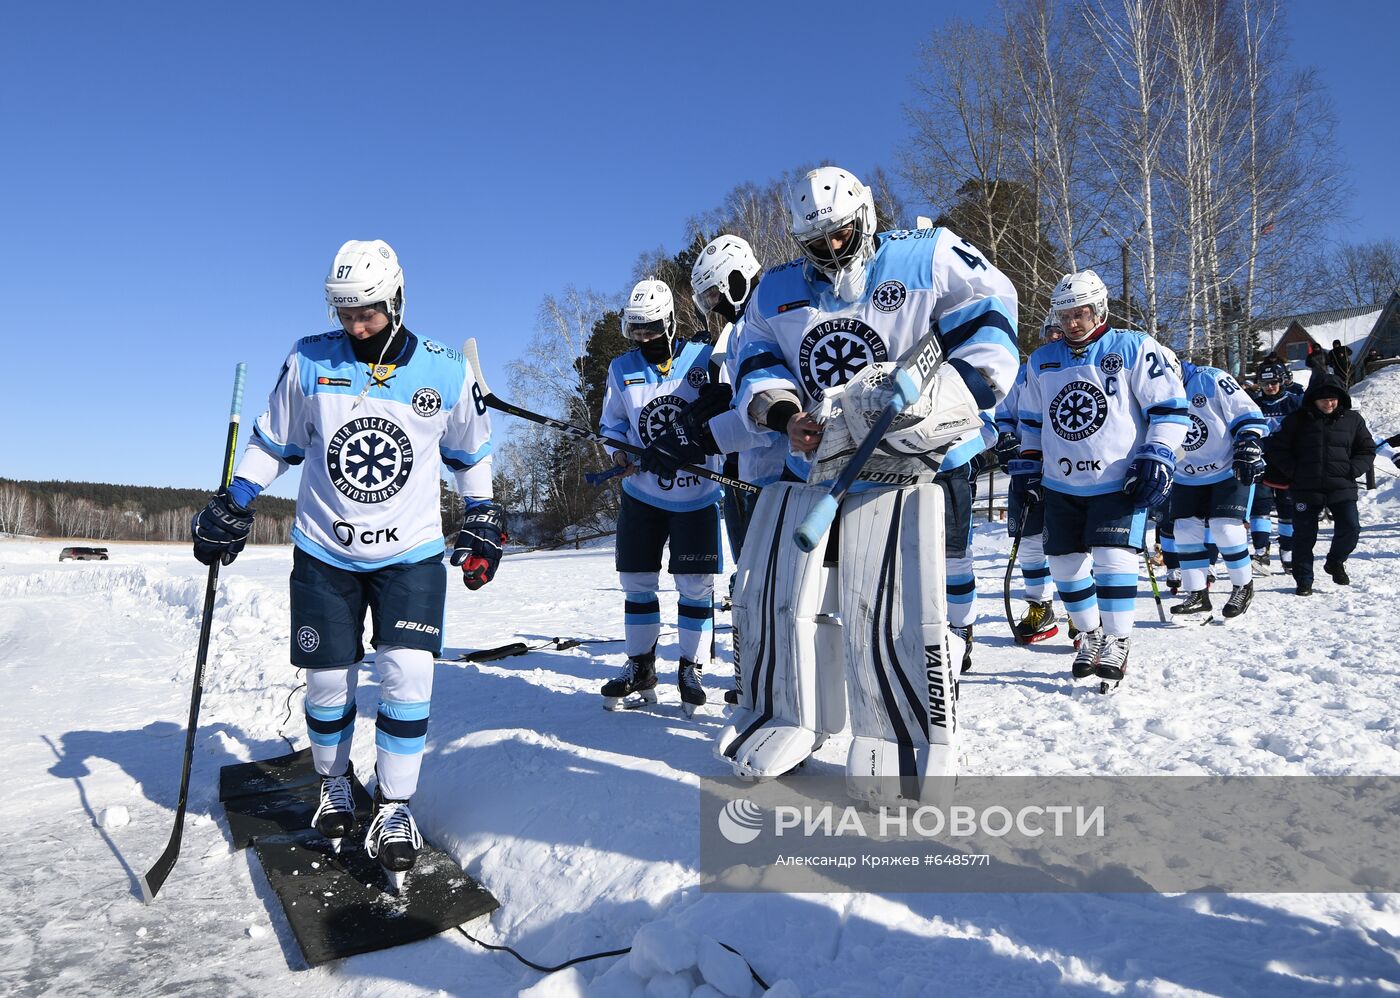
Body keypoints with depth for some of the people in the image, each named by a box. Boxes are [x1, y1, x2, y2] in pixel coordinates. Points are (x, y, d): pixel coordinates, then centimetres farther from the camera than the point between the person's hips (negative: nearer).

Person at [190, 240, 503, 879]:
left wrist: (482, 520, 9)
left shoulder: (445, 373, -4)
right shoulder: (309, 362, -4)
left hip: (412, 551, -1)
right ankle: (334, 785, 34)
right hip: (324, 551, 1)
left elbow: (470, 451, 11)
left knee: (407, 677, -12)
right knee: (328, 682, 6)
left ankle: (394, 805, 8)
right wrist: (233, 504, 1)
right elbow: (273, 442, 9)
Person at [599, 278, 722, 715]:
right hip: (642, 493, 3)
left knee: (696, 585, 1)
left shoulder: (705, 359, -7)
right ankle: (640, 670, 21)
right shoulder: (622, 370, 2)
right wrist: (620, 451, -9)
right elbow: (611, 423, 11)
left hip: (697, 494, -2)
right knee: (636, 582, 6)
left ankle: (691, 671, 17)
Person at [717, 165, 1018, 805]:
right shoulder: (777, 292, 15)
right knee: (771, 595, 5)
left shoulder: (929, 259, 2)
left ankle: (910, 746, 4)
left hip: (910, 466, -5)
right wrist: (784, 414, -8)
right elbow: (757, 365, 13)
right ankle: (780, 721, 26)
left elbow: (987, 317, -1)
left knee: (895, 609, -15)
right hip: (812, 462, 5)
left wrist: (957, 390, -17)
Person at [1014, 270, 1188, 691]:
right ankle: (1091, 636, 27)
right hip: (1061, 484, 5)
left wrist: (1157, 459, -12)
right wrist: (1027, 466, 14)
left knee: (1112, 558, -15)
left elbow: (1169, 407, -3)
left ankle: (1117, 645, 1)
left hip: (1120, 481, -5)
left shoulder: (1135, 349, -4)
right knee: (1065, 564, 7)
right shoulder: (1041, 361, 10)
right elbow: (1031, 419, 20)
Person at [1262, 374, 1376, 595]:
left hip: (1342, 488, 1)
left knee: (1350, 528, -7)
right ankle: (1304, 581, 14)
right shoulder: (1298, 419, 0)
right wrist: (1294, 472, -6)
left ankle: (1335, 561, 23)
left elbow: (1368, 450, 12)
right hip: (1306, 488, -1)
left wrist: (1352, 470, -4)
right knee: (1304, 535, 2)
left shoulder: (1352, 419, 6)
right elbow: (1277, 447, 3)